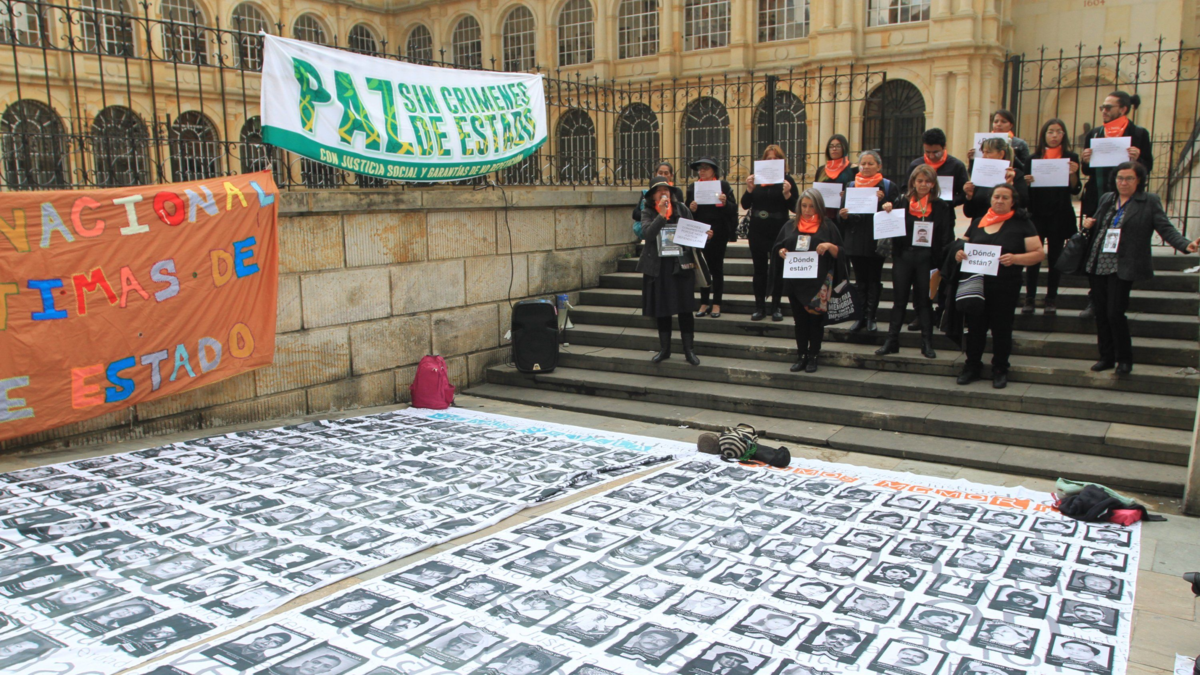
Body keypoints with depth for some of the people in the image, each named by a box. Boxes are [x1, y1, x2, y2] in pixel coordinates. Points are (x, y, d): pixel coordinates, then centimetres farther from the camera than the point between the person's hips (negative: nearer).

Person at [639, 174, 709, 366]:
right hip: (658, 267, 0)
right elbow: (647, 234, -15)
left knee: (685, 308, 0)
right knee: (662, 309, 9)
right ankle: (664, 349, 21)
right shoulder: (648, 213, 2)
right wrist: (661, 214, -21)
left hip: (681, 265, 0)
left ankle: (688, 350, 8)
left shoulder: (682, 209, 4)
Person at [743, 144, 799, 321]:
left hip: (779, 231, -2)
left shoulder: (787, 179, -1)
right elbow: (745, 205, 2)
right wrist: (749, 189, -14)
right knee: (759, 269, 6)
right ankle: (759, 307, 12)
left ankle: (777, 307, 13)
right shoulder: (756, 178, 6)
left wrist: (787, 193, -22)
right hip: (758, 230, 2)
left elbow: (795, 207, -6)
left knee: (778, 269, 5)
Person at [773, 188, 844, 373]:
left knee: (816, 319, 2)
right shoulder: (790, 226, 12)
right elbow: (777, 247, 15)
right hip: (795, 282, 3)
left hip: (818, 283, -3)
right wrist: (781, 252, -7)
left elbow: (840, 253, 2)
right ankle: (801, 356, 16)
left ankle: (812, 356, 12)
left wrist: (829, 246, -18)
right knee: (799, 319, 8)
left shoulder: (827, 226, 3)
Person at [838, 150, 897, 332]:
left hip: (877, 240, -3)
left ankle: (870, 317, 7)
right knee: (860, 280, 8)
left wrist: (883, 201, -19)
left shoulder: (888, 186, 1)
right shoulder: (851, 186, 11)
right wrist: (843, 215, -10)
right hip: (855, 241, 3)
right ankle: (861, 316, 14)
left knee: (874, 280, 2)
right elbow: (842, 212, 12)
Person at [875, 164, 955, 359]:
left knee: (924, 301, 5)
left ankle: (927, 343, 12)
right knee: (899, 300, 7)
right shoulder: (903, 202, 6)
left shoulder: (941, 207, 1)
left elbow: (946, 237, -2)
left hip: (927, 260, -1)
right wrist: (888, 213, -10)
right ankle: (891, 341, 13)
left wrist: (942, 260, -13)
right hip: (903, 258, 2)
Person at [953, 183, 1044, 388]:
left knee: (1001, 329, 4)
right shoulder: (977, 222, 12)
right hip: (975, 285, 3)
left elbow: (1038, 254, -3)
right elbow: (963, 245, 17)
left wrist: (1015, 258, -22)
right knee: (975, 327, 7)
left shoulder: (1022, 224, 1)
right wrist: (959, 254, -8)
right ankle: (972, 367, 19)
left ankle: (1000, 370, 17)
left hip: (1005, 288, -3)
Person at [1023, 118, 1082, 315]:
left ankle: (1051, 299, 11)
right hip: (1037, 213, 0)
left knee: (1055, 256, 4)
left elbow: (1075, 189, 1)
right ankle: (1029, 298, 2)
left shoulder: (1071, 158, 4)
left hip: (1060, 215, 0)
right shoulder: (1034, 158, 7)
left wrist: (1073, 173, -17)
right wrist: (1026, 181, -14)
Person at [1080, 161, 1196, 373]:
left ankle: (1125, 359, 8)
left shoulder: (1149, 202, 1)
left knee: (1115, 314, -9)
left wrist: (1185, 244, -21)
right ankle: (1106, 356, 20)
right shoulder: (1106, 199, 15)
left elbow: (1166, 229, -5)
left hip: (1122, 269, -5)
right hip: (1096, 266, 5)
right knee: (1101, 314, 8)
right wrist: (1089, 225, 1)